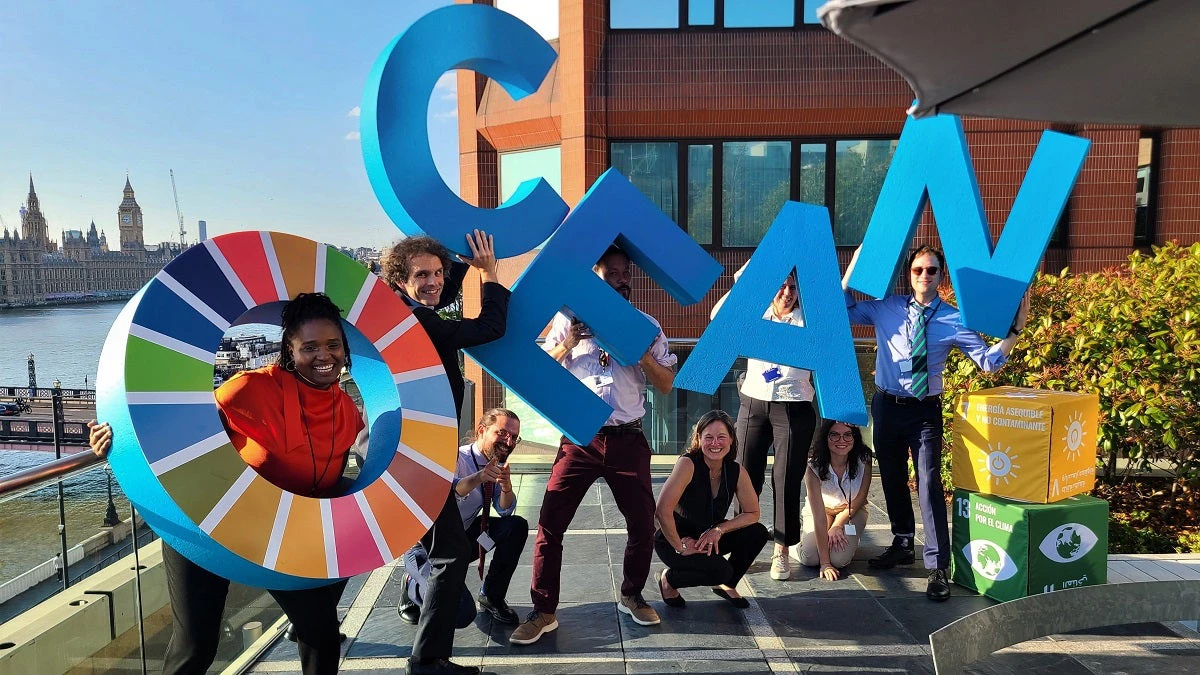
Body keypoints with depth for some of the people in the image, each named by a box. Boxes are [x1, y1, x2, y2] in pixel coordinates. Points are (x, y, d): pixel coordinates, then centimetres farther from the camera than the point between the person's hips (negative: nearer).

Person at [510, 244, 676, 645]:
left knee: (643, 525, 8)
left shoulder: (645, 324, 5)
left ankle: (632, 596, 33)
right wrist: (567, 344, -12)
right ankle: (544, 612, 11)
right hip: (579, 440, -1)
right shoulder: (569, 319, 3)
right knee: (550, 524, -4)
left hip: (628, 441, 1)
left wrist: (640, 353, -13)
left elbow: (667, 384, 3)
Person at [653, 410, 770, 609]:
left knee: (759, 533, -13)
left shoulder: (736, 471, -10)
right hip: (674, 539, -6)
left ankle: (726, 585, 12)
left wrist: (718, 530, -15)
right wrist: (680, 547, -23)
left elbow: (752, 514, -2)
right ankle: (669, 579, 2)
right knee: (720, 570, -28)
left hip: (709, 539, 6)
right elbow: (662, 511, -33)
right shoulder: (688, 464, -27)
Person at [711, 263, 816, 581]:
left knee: (787, 479, 2)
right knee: (746, 474, 4)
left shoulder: (807, 319, 5)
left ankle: (781, 550, 15)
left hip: (794, 409, -1)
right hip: (754, 405, 2)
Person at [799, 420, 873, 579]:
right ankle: (804, 537, 13)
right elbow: (819, 515, -33)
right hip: (821, 510, -1)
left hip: (852, 512, 1)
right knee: (810, 559, -21)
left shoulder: (864, 461, -26)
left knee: (839, 559, -21)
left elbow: (857, 502, -12)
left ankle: (851, 540, 13)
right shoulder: (814, 468, -31)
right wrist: (825, 563, -34)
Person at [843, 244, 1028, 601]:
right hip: (887, 406, 3)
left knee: (929, 485, -9)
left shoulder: (954, 320, -3)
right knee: (892, 478, 15)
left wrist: (1015, 330, -15)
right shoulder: (885, 308, 1)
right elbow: (842, 308, 5)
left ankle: (938, 568, -2)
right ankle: (902, 545, 35)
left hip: (925, 411, -3)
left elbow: (988, 360, -3)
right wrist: (856, 263, 0)